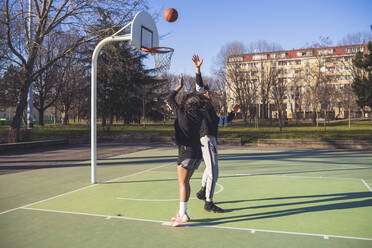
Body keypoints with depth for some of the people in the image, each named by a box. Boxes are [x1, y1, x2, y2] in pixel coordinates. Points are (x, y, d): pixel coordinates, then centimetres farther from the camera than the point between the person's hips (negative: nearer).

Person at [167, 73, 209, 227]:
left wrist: (180, 86, 13)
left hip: (186, 152, -7)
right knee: (186, 182, 15)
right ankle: (182, 212, 22)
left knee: (182, 183, -3)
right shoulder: (199, 115, 4)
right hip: (197, 152, 7)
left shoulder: (182, 113, -11)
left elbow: (169, 99, 3)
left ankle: (183, 215, -6)